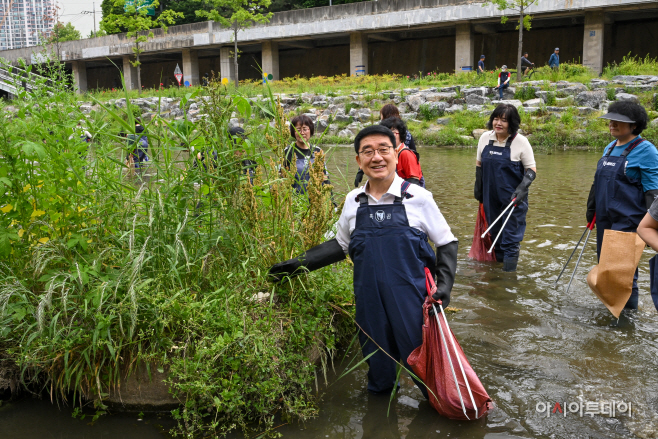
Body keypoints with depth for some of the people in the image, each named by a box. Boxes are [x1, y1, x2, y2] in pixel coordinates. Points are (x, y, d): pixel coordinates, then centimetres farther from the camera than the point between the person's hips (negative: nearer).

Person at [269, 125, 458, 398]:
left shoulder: (418, 198, -6)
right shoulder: (353, 202, 4)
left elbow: (447, 244, 3)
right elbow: (341, 245, 18)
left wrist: (444, 286, -9)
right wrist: (298, 264, 13)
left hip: (412, 298, -3)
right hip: (370, 300, 3)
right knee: (377, 362, 16)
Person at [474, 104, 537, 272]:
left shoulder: (520, 142, -10)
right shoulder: (485, 138, 1)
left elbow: (531, 169, -7)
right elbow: (479, 164, 14)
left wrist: (522, 189, -21)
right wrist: (478, 187, 14)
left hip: (513, 197, -4)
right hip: (490, 195, 4)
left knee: (511, 232, -2)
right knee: (495, 230, 16)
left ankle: (510, 261, 7)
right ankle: (498, 258, 33)